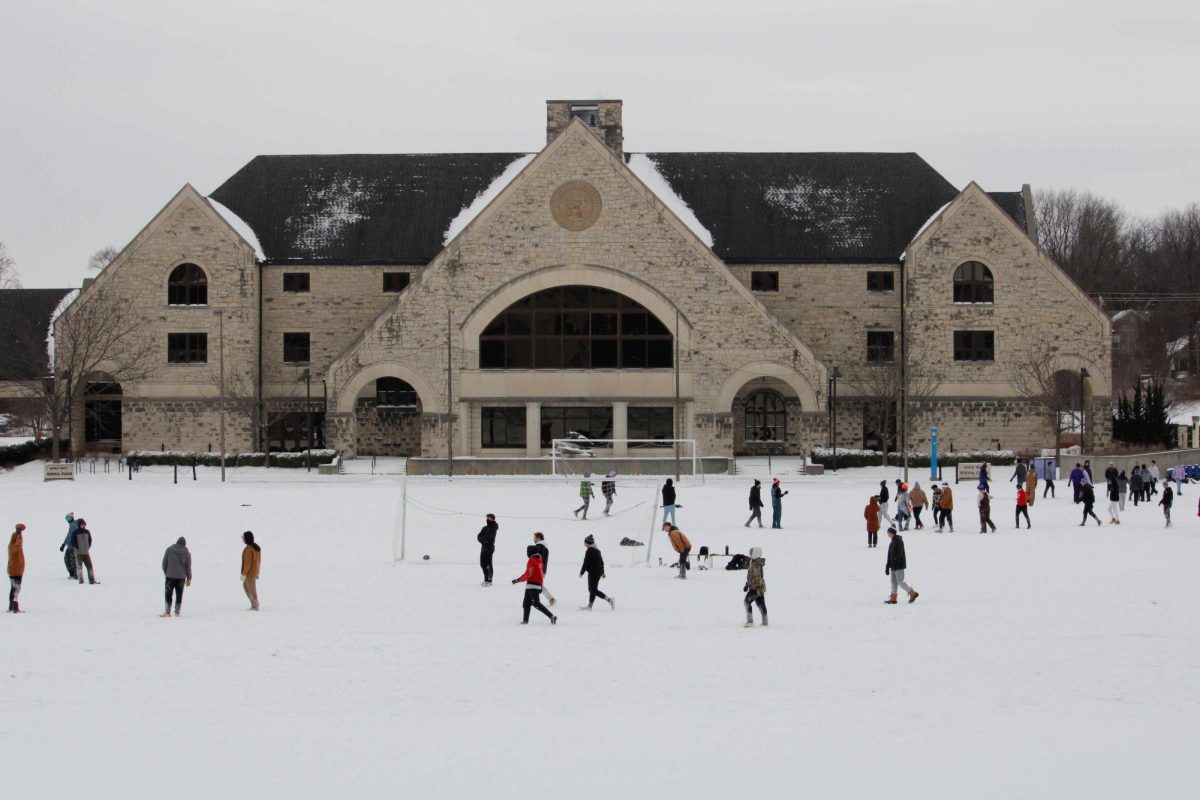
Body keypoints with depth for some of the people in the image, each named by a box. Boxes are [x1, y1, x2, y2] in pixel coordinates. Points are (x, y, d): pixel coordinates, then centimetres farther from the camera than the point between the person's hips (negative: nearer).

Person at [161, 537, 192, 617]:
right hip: (181, 577, 1)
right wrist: (189, 578, 10)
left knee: (168, 594, 5)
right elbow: (188, 567, 2)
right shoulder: (187, 553, -1)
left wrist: (166, 572, 14)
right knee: (179, 595, 6)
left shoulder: (169, 550, -3)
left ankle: (167, 612, 2)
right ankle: (177, 612, 6)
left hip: (170, 576, -1)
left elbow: (164, 563, 0)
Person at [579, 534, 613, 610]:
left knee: (593, 590, -8)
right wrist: (602, 572, 26)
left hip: (593, 572, -10)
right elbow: (601, 562, 19)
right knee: (592, 589, 13)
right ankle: (589, 606, 16)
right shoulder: (597, 550, 13)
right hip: (598, 572, 10)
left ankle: (609, 599, -16)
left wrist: (581, 573, -7)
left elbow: (586, 563, -16)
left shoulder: (589, 551, -15)